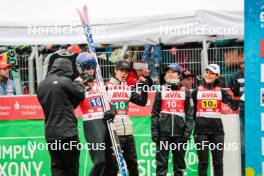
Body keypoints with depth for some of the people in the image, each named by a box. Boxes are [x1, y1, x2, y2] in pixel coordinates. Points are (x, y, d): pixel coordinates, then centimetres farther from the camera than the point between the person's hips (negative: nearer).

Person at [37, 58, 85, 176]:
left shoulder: (41, 85, 9)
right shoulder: (65, 81, -12)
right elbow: (81, 94, -1)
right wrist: (78, 83, 19)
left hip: (50, 133, 6)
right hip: (67, 132, -6)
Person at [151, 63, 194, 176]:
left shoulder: (185, 92, 9)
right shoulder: (161, 91, 10)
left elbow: (190, 114, 5)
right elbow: (155, 113, 7)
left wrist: (187, 131, -5)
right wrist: (154, 131, -2)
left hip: (180, 132, 0)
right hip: (163, 132, 0)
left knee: (179, 162, 5)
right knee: (161, 161, -4)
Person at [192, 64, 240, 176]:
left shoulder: (221, 92, 7)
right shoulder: (196, 91, 6)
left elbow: (234, 106, -2)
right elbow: (191, 112, 10)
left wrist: (236, 94, -17)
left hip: (217, 129, 1)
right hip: (201, 129, -1)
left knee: (218, 162, 3)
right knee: (203, 162, 1)